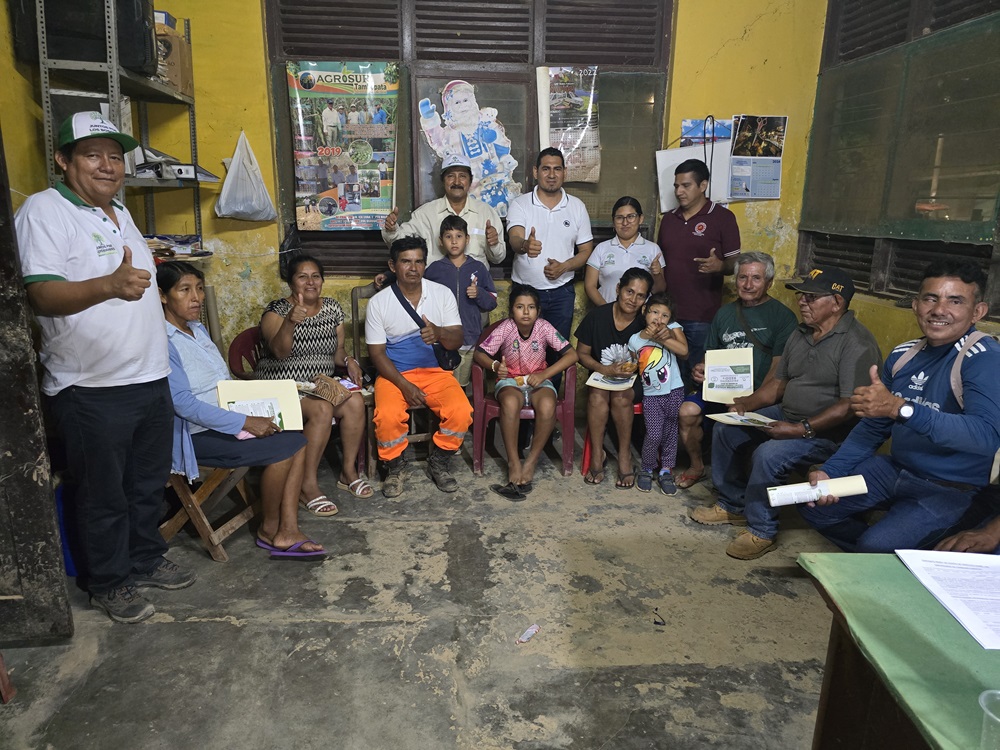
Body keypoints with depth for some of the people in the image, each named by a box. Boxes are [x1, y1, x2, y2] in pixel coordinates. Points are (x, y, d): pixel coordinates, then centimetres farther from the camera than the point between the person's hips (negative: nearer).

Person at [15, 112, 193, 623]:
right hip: (91, 389, -7)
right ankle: (108, 583, 26)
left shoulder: (119, 212, 14)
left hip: (150, 377, 8)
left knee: (149, 483, 19)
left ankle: (145, 560, 37)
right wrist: (111, 285, -41)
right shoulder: (44, 210, -12)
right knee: (104, 495, 8)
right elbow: (40, 293, -25)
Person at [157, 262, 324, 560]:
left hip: (226, 420, 9)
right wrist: (245, 423, -24)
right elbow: (182, 403, -24)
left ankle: (288, 531, -9)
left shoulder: (198, 329, 13)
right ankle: (269, 528, 0)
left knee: (297, 441, -9)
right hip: (194, 435, -9)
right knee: (281, 448, -22)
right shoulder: (163, 342, -17)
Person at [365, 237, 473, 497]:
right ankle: (394, 466, 2)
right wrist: (404, 386, -17)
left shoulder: (442, 294, 0)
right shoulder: (378, 303, -4)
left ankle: (439, 462, 4)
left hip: (435, 371, 2)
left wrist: (439, 332, -28)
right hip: (393, 374, -1)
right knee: (388, 416, -30)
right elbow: (377, 352, -4)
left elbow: (457, 341, -3)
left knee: (461, 412, -24)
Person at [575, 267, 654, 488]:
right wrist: (604, 369, -17)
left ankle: (625, 454, -14)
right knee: (597, 396, -31)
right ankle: (597, 454, -17)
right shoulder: (597, 316, -8)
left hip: (632, 381, -1)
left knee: (621, 397, -32)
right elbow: (582, 353, -1)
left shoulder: (646, 323, -9)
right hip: (601, 376, 1)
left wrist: (634, 368, -20)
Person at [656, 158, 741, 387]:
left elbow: (734, 263, -3)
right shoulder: (668, 218, 13)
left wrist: (719, 266, -25)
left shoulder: (722, 217, -3)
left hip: (702, 316, -4)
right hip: (668, 313, 5)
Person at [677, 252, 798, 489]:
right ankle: (696, 465, 7)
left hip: (759, 395, -5)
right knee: (687, 411, -19)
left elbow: (778, 369, -7)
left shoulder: (782, 316, -1)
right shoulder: (725, 313, 16)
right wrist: (700, 369, 0)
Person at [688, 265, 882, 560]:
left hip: (828, 432, -9)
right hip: (786, 415, 10)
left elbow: (850, 406, -27)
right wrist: (748, 404, -2)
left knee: (768, 454, -31)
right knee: (725, 430, 5)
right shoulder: (801, 334, 9)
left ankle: (761, 531, -9)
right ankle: (732, 505, 18)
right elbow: (779, 381, 14)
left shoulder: (857, 344, -19)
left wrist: (802, 429, -31)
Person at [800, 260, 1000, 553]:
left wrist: (900, 407, -42)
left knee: (877, 546, -26)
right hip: (895, 469, 7)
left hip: (952, 491, -7)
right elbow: (872, 428, 11)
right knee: (814, 504, 2)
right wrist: (828, 472, -2)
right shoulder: (903, 355, 4)